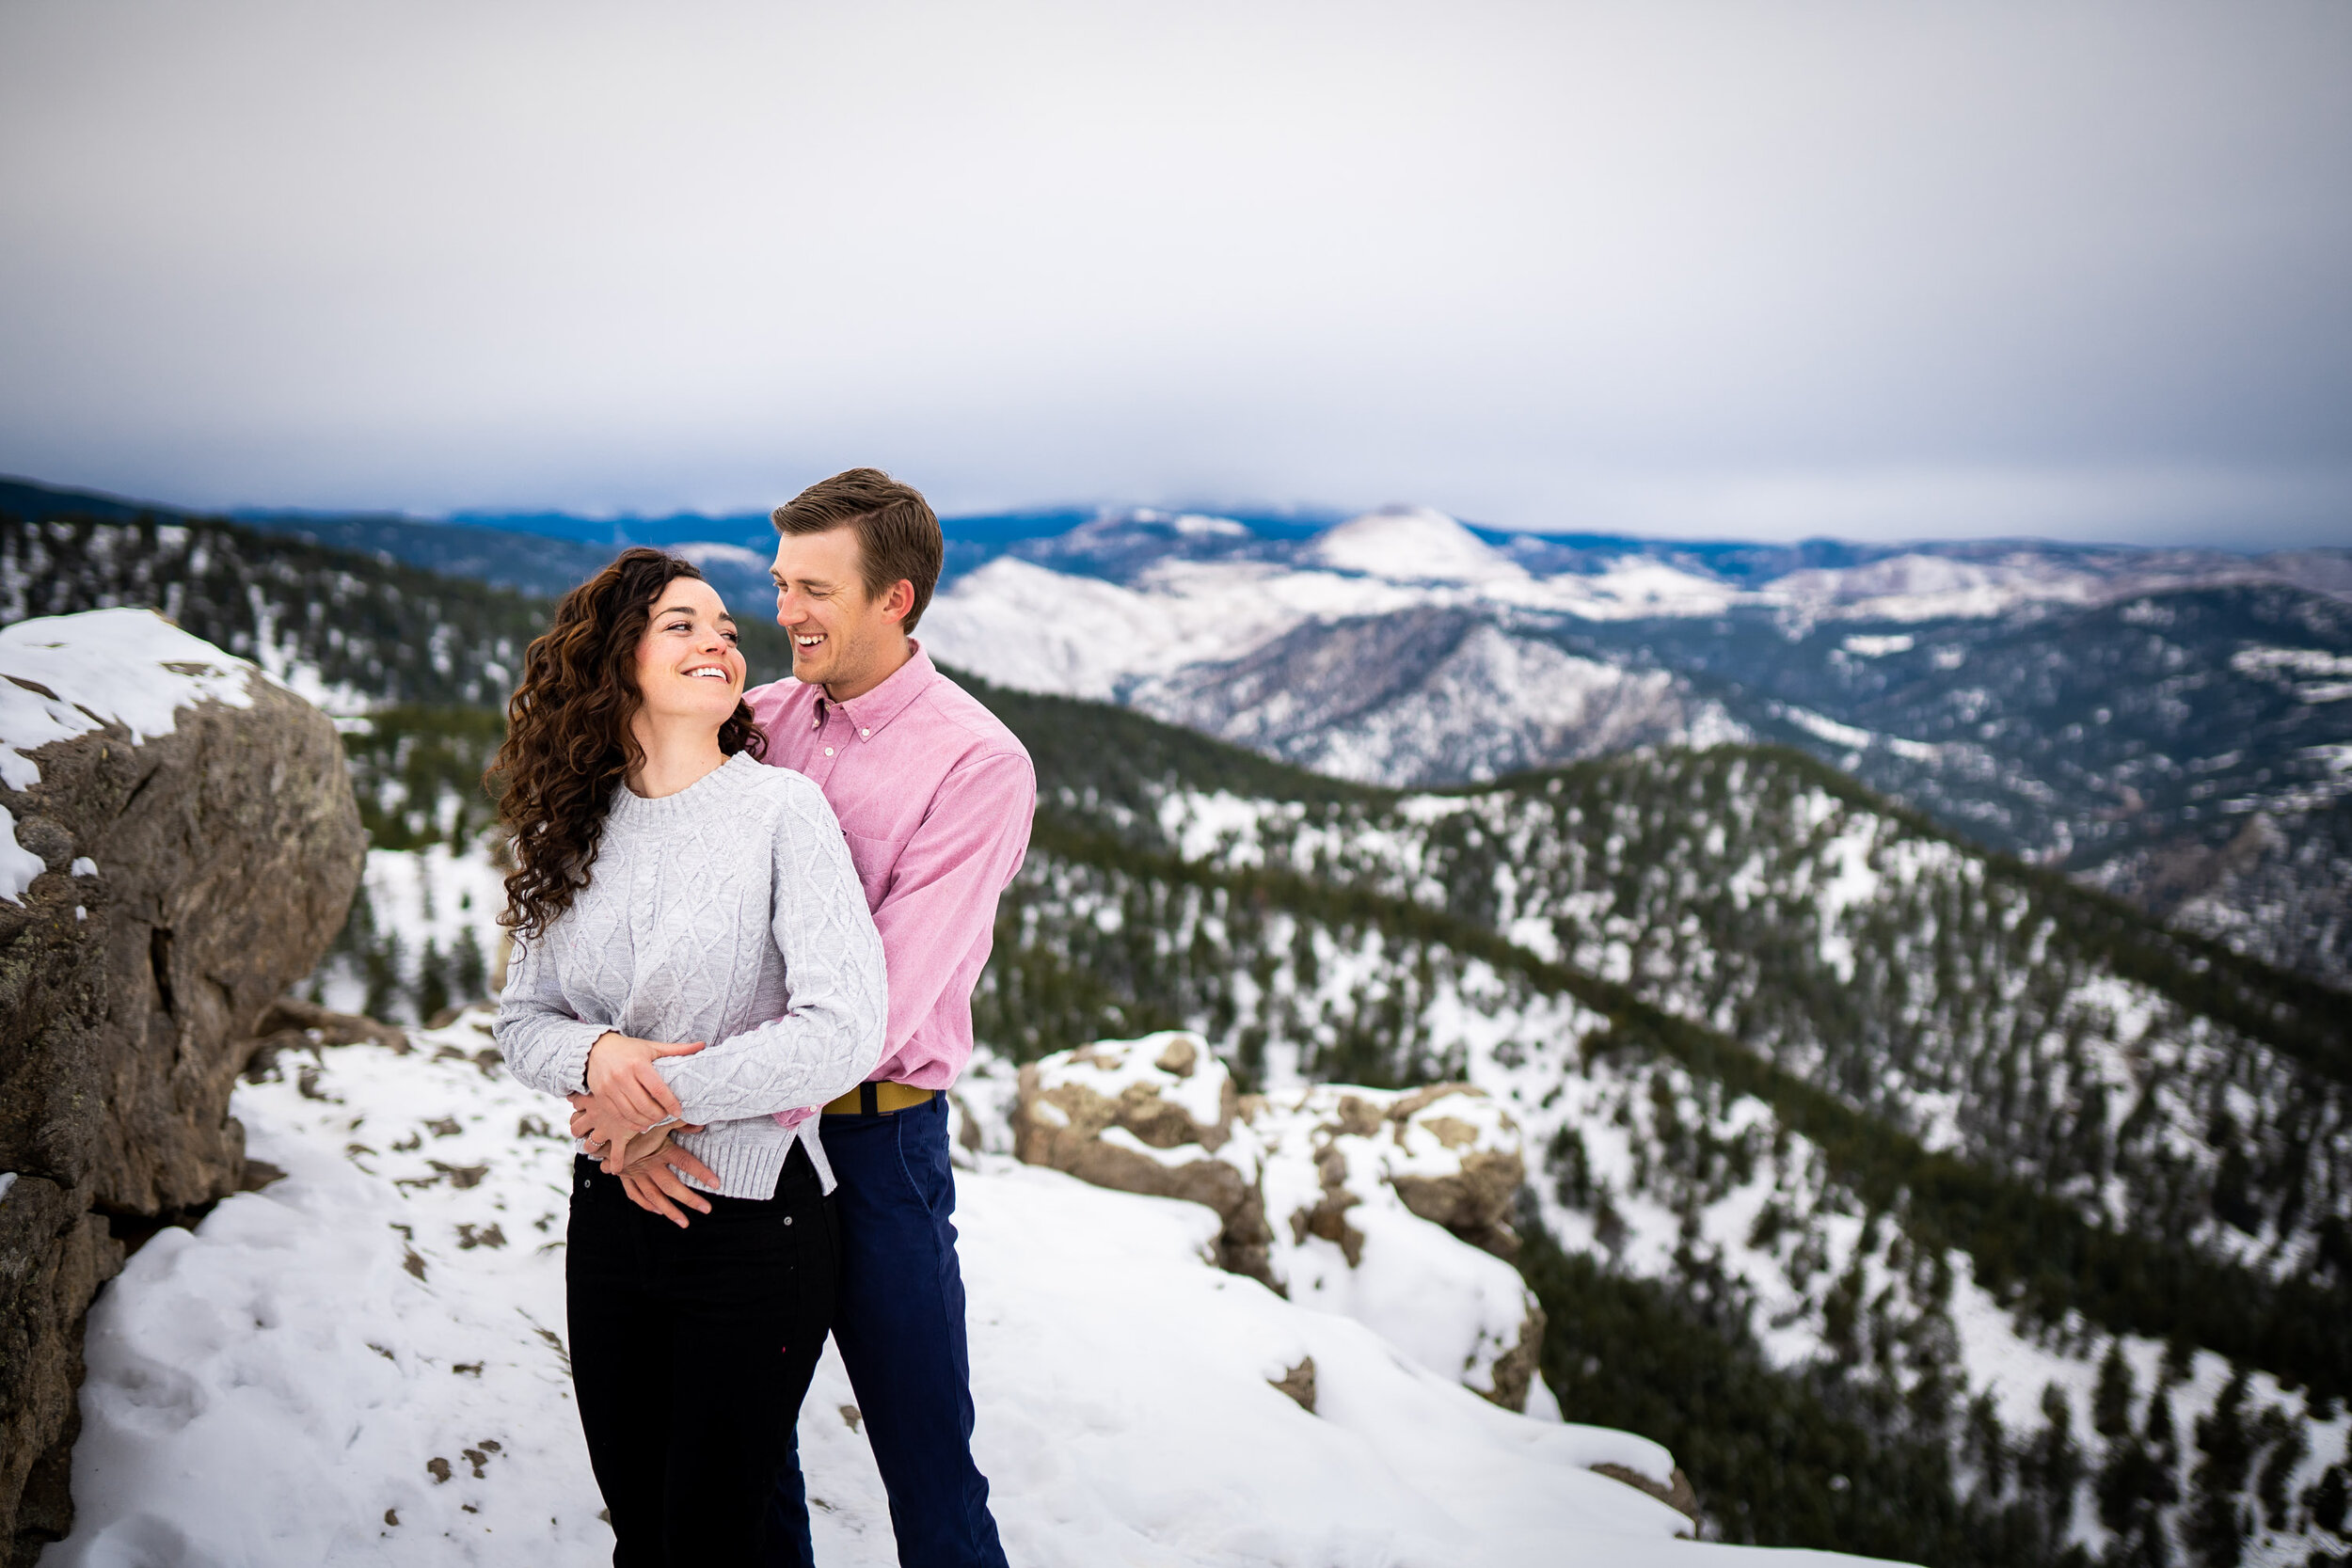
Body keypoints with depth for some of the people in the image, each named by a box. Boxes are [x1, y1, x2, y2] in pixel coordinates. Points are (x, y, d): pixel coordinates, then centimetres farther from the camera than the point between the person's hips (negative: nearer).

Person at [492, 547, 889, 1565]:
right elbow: (521, 1019, 9)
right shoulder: (574, 830, 4)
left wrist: (662, 1095, -14)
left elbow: (843, 1033, -20)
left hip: (753, 1224, -4)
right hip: (609, 1214, 5)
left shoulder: (782, 808, -11)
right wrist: (597, 1054, -14)